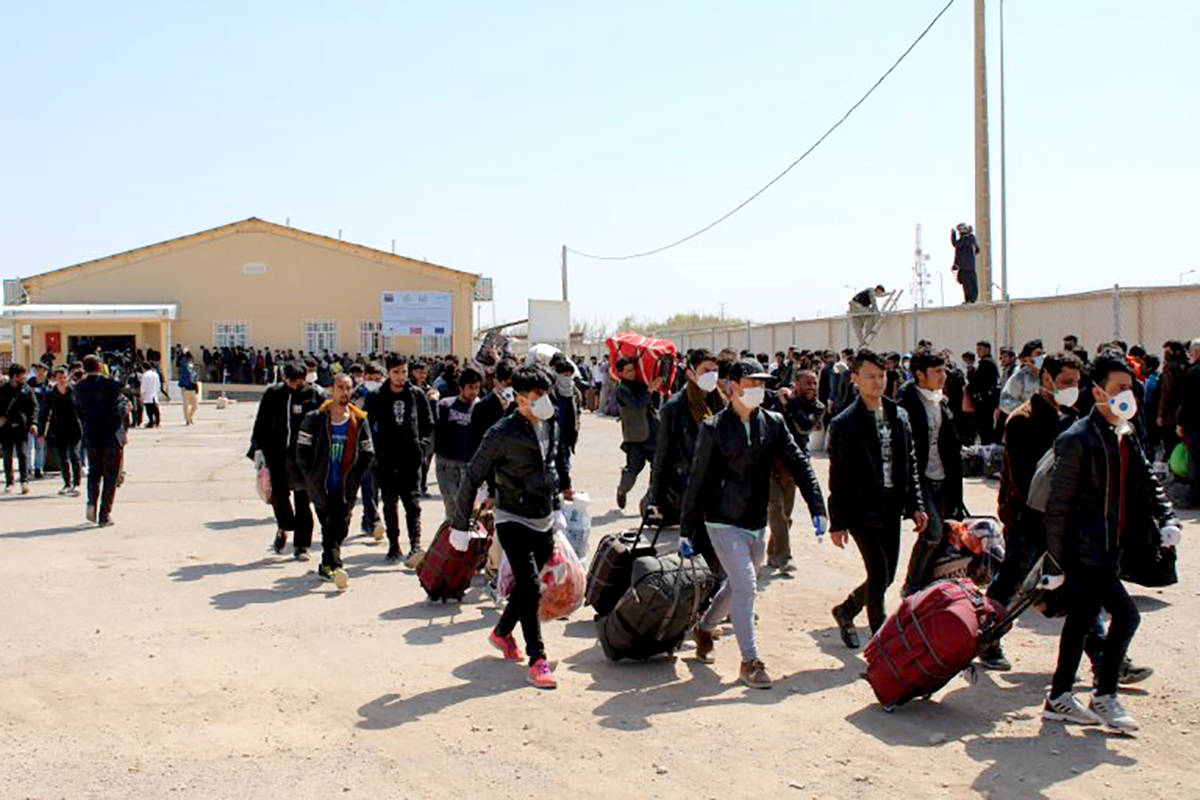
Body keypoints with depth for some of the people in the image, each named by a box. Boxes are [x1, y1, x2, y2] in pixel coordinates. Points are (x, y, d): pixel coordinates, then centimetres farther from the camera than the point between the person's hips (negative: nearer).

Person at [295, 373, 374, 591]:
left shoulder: (359, 421, 4)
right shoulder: (315, 419, -3)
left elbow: (367, 454, 10)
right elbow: (302, 450, 0)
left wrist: (355, 479, 2)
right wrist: (312, 477, -3)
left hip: (346, 489, 2)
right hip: (321, 487, -2)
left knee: (341, 527, 2)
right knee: (329, 527, -6)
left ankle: (326, 566, 17)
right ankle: (335, 565, -10)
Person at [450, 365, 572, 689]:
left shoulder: (551, 426, 3)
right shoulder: (503, 434, -16)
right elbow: (473, 476, -10)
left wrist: (564, 486, 32)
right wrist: (461, 524, -6)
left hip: (545, 521, 7)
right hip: (513, 520, -7)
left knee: (525, 586, 15)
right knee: (531, 589, -14)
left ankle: (502, 633, 40)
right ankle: (537, 661, -8)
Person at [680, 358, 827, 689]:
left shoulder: (773, 423, 3)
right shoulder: (714, 428, -8)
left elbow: (799, 463, 4)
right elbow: (698, 479, -3)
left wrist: (817, 507, -6)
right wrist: (687, 529, -2)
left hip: (757, 523, 5)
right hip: (724, 522, -5)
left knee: (736, 586, 18)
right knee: (745, 586, -11)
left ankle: (703, 628, 43)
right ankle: (750, 662, -2)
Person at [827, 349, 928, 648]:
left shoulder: (899, 416, 9)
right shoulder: (843, 424, -7)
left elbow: (910, 464, 14)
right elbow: (838, 477, -7)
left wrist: (915, 505, 8)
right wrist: (837, 523, -8)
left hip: (891, 510, 6)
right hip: (862, 509, -6)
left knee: (886, 576, 12)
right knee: (879, 575, -7)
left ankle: (845, 611, 35)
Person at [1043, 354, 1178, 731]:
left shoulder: (1127, 437, 12)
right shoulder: (1077, 439, -14)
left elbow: (1147, 482, 16)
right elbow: (1058, 504, -14)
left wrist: (1167, 518, -4)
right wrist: (1056, 560, -14)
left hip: (1108, 549, 8)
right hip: (1084, 550, -8)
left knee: (1082, 620, 12)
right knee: (1126, 615, -11)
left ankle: (1059, 699, 21)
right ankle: (1104, 697, 2)